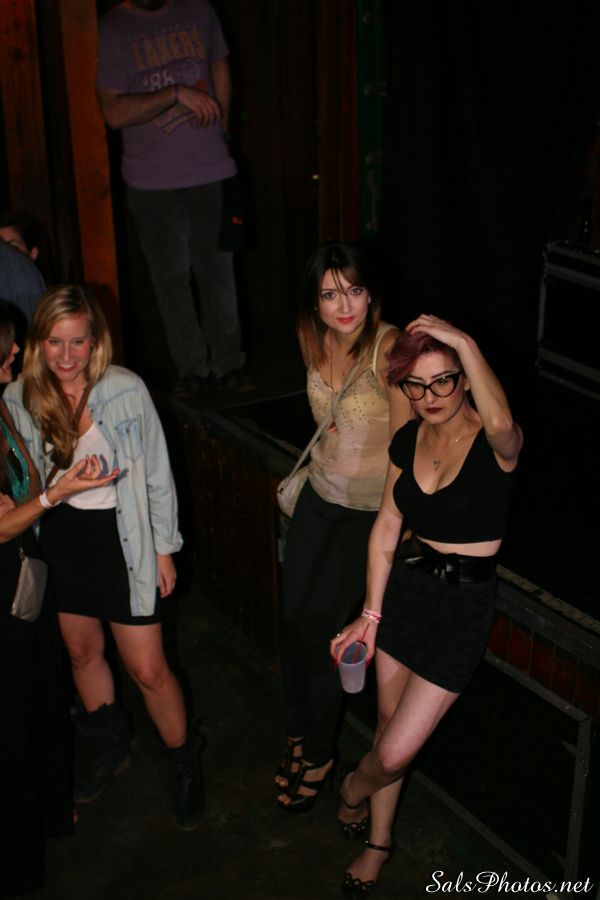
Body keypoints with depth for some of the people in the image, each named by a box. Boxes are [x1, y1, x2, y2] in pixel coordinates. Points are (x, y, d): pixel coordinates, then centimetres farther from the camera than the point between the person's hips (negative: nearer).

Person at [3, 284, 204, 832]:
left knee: (147, 669, 1)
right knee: (82, 652, 22)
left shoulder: (126, 390, -16)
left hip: (119, 538, -4)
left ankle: (185, 765, 26)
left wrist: (164, 547, -3)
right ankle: (112, 748, 48)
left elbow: (157, 475, -7)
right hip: (59, 540, 4)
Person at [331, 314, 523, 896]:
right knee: (389, 727, 19)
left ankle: (356, 788, 36)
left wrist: (464, 341, -39)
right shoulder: (408, 440, 0)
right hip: (404, 587, 5)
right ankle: (378, 841, 43)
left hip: (463, 605, -5)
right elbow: (386, 528, 5)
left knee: (395, 753, -1)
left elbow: (501, 422, -45)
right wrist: (370, 614, 4)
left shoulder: (494, 442, -18)